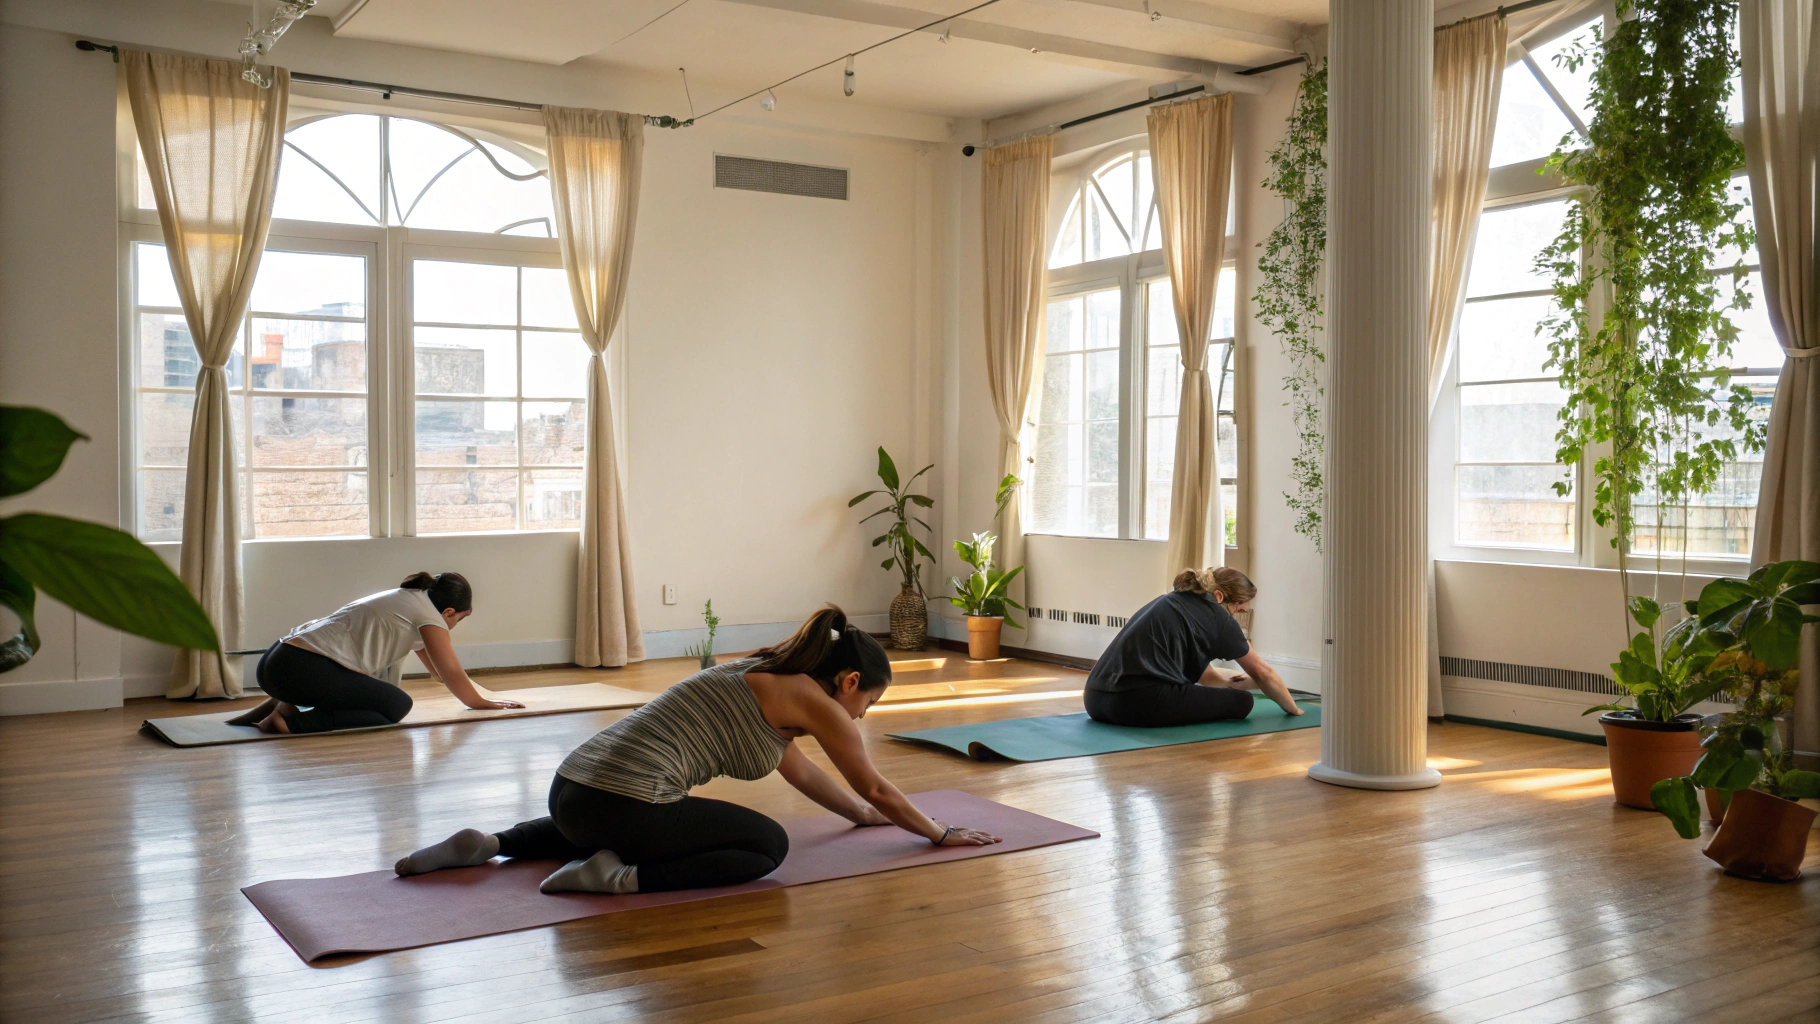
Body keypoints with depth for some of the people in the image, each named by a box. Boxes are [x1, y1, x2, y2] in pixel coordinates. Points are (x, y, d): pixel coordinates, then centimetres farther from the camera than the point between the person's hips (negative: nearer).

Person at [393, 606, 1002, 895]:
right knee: (768, 846, 6)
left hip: (572, 789, 9)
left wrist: (862, 813, 50)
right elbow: (877, 788, 11)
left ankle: (491, 844, 20)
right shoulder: (812, 698, -1)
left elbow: (801, 772, 39)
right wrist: (941, 834, 26)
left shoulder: (766, 677, 23)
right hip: (625, 802, -9)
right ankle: (619, 876, -9)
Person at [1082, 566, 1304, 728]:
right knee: (1242, 702, 7)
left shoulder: (1174, 602, 27)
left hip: (1096, 700, 9)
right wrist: (1293, 708, 35)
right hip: (1140, 702, -9)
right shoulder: (1217, 615, 7)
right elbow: (1262, 673, 19)